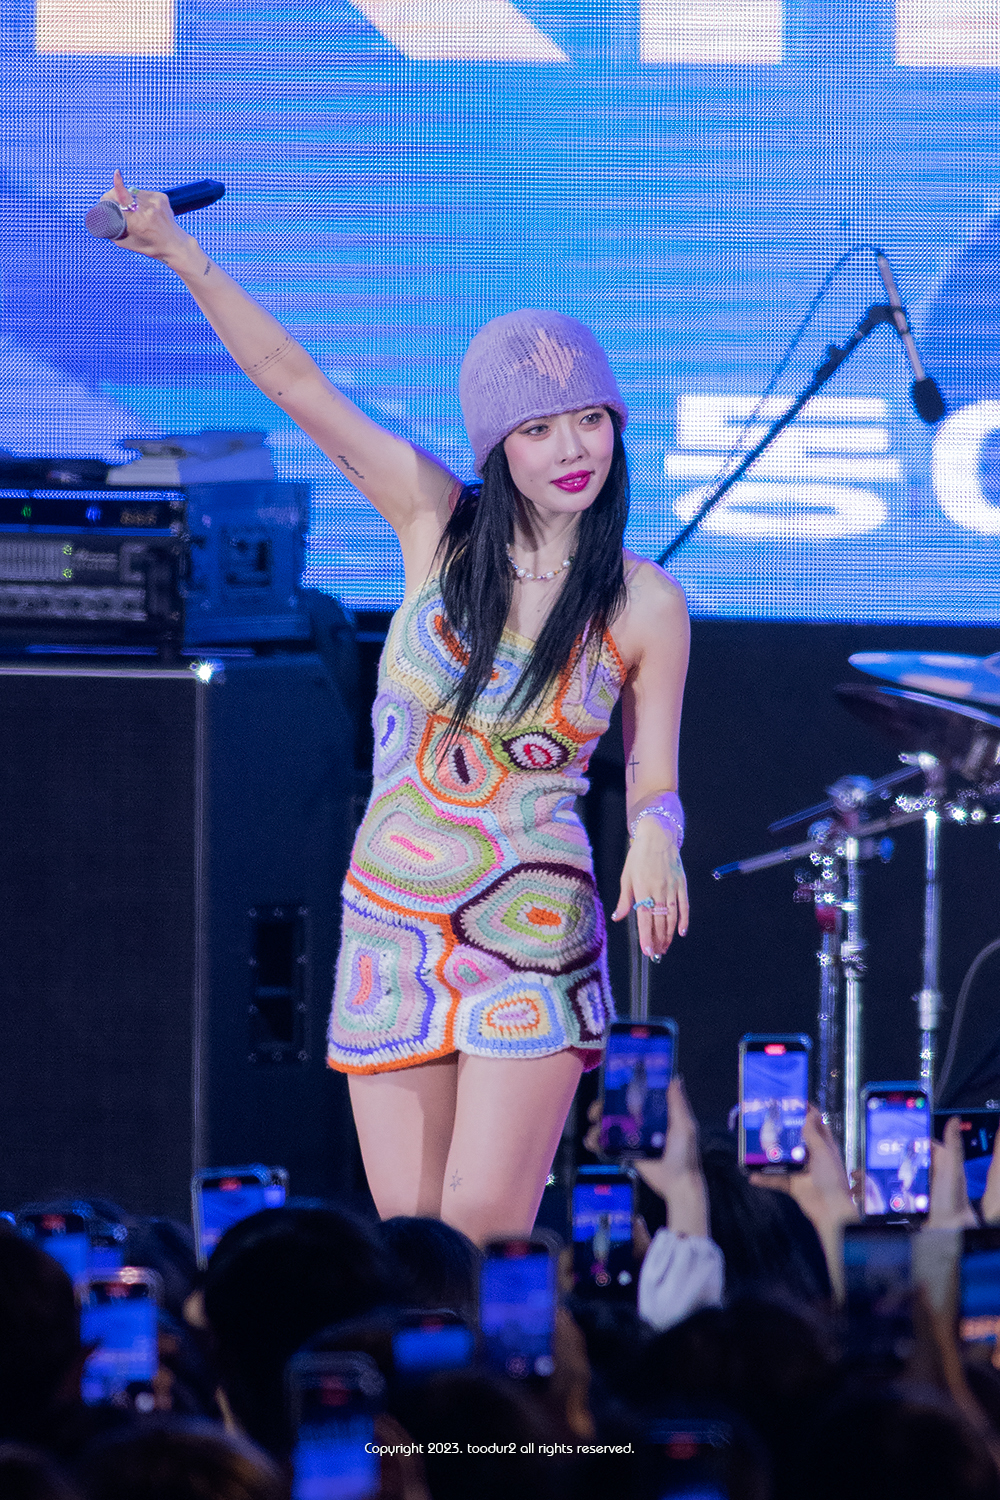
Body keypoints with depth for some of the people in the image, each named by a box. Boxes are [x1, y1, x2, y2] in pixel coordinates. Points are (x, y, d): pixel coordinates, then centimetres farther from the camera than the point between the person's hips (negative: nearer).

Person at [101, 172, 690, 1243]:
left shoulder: (645, 607, -3)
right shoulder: (439, 525, 0)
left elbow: (653, 784, 3)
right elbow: (291, 380, -3)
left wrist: (655, 841, -21)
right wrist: (180, 254, -10)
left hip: (531, 932, -2)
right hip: (390, 923, 2)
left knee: (482, 1239, -13)